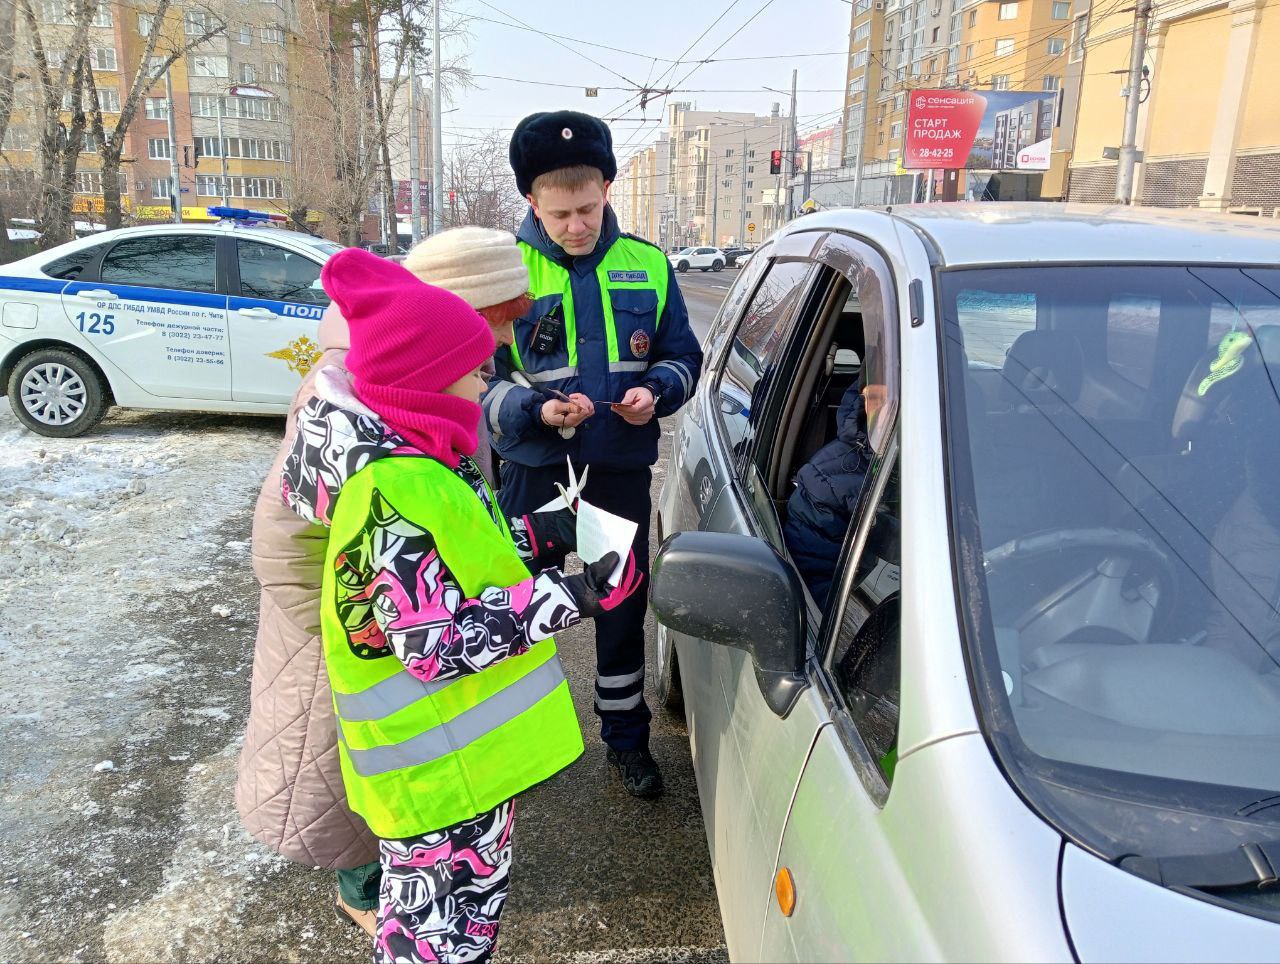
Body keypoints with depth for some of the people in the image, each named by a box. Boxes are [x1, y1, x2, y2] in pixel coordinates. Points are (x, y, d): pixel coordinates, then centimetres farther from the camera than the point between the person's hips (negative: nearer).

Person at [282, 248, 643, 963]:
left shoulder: (418, 456, 2)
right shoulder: (391, 492, -28)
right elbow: (435, 642, -30)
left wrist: (535, 533, 3)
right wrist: (570, 599, -28)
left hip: (466, 742, 9)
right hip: (436, 767, -9)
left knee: (478, 891, 27)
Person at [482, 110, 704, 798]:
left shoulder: (647, 265, 0)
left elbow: (682, 356, 9)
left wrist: (654, 391, -13)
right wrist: (536, 409, -23)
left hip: (623, 472, 2)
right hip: (535, 474, -2)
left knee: (623, 609, 15)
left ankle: (626, 736, 36)